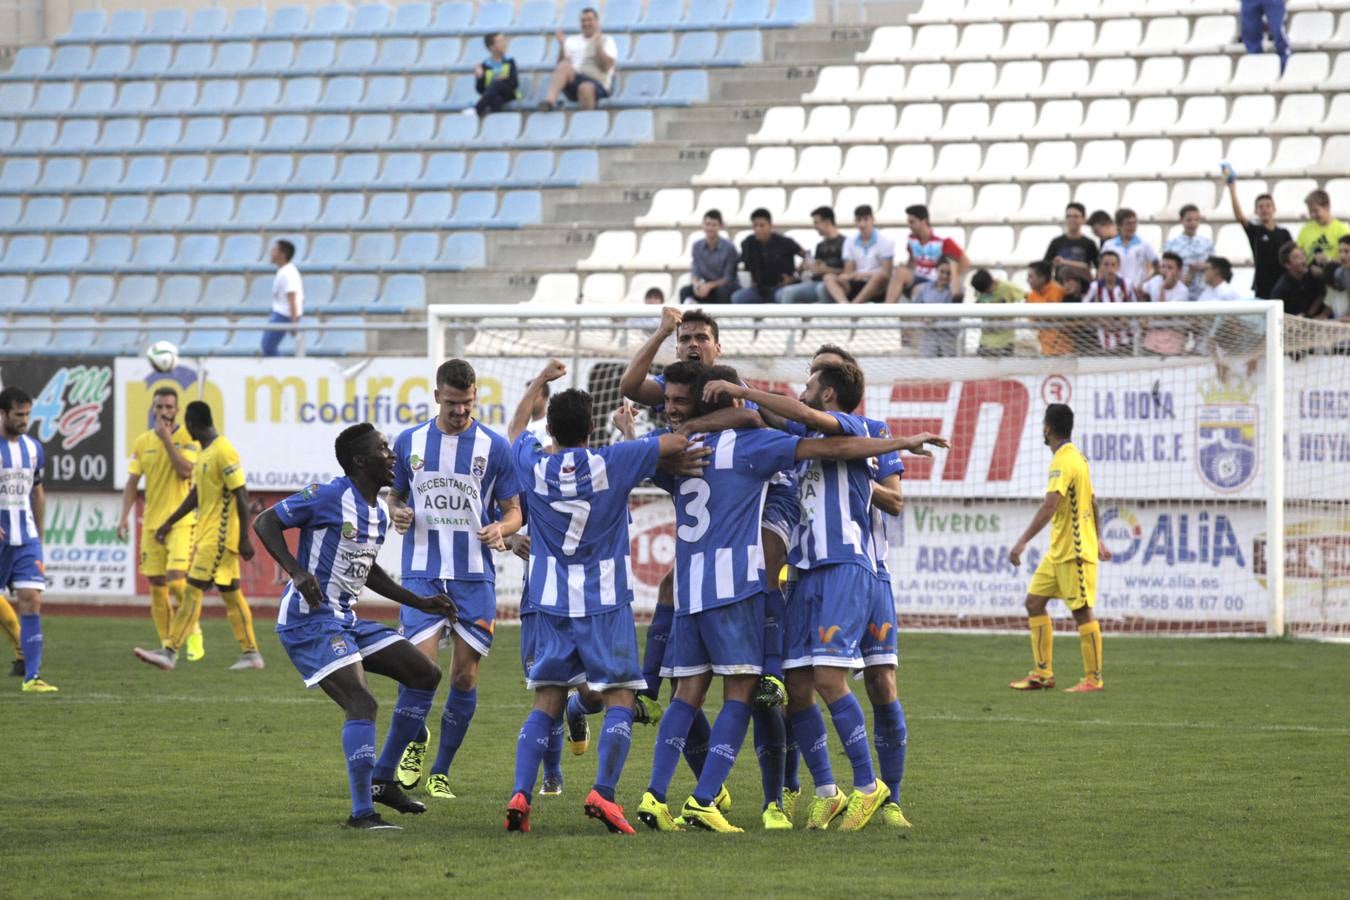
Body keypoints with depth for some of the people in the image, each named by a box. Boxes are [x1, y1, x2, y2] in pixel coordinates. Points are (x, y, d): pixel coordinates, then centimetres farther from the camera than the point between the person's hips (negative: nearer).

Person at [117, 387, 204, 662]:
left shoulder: (188, 438, -3)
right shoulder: (143, 442, 8)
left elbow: (185, 471, -18)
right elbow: (132, 482, 8)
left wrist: (166, 439, -17)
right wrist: (124, 516, -3)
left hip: (180, 521, -4)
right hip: (151, 523, 5)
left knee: (176, 578, -17)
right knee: (156, 585, 3)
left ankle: (194, 635, 2)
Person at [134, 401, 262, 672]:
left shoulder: (224, 452, -16)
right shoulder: (204, 453, 14)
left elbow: (241, 495, -19)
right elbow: (195, 495, 23)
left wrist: (244, 538, -20)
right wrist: (169, 523, 23)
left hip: (218, 537, -10)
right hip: (206, 535, 10)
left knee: (193, 591, -11)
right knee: (231, 594, 11)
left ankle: (169, 652, -13)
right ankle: (251, 653, 15)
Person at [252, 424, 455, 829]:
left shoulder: (379, 514, 14)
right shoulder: (329, 497, -14)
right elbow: (265, 522, -12)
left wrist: (420, 603, 24)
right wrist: (297, 573, -25)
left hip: (348, 619, 10)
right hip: (310, 618, -10)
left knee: (427, 674, 9)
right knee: (362, 704, -21)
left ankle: (382, 781, 14)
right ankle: (362, 813, -15)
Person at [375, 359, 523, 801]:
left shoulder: (494, 446, 1)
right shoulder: (410, 442, 5)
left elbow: (514, 511, 6)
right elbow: (396, 496, 18)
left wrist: (501, 529, -16)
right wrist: (397, 513, -5)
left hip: (475, 577, 0)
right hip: (422, 573, 0)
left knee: (465, 676, 2)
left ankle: (440, 772, 15)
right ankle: (413, 741, 14)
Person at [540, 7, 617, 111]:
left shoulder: (607, 41, 12)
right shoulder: (572, 41, 20)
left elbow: (606, 66, -3)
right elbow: (562, 63, 10)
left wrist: (597, 46, -12)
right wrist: (562, 46, -4)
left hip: (597, 84, -3)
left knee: (586, 88, -39)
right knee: (564, 66, -30)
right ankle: (550, 100, -49)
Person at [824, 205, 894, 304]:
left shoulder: (885, 242, -1)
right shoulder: (850, 242, 11)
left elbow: (886, 274, -7)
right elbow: (848, 272, 8)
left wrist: (866, 275, -23)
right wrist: (846, 276, -16)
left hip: (877, 288, -4)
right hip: (857, 285, 4)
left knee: (879, 276, -37)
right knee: (829, 278, -18)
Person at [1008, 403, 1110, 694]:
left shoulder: (1063, 463, -18)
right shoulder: (1077, 457, 13)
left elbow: (1049, 506, -29)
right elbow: (1092, 502, 21)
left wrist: (1023, 542, -32)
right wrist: (1098, 540, 29)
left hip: (1074, 551, -10)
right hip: (1058, 550, 10)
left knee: (1082, 611, -4)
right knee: (1035, 602, 9)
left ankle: (1093, 679, 2)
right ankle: (1043, 674, 10)